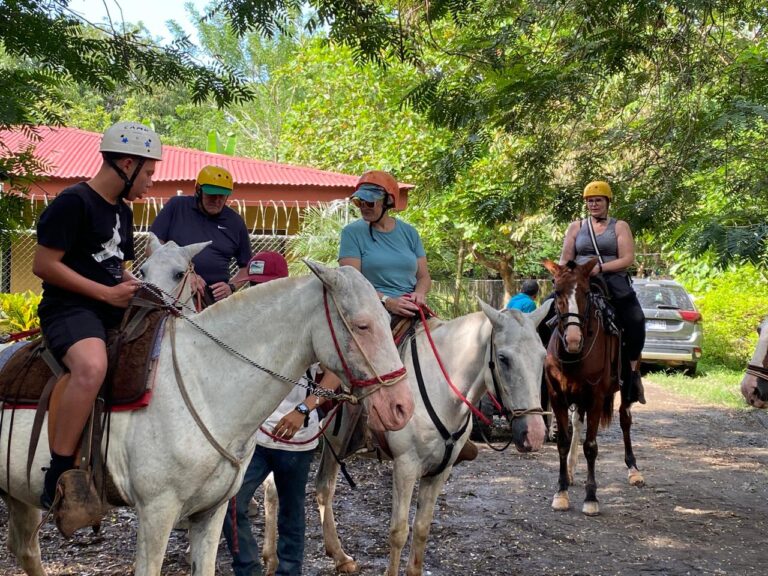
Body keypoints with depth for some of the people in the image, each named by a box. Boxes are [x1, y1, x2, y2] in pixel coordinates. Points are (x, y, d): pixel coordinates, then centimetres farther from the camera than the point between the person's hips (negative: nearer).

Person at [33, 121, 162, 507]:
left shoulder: (122, 211, 17)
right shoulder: (73, 202, -11)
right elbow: (44, 265, -16)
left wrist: (138, 287, 5)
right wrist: (107, 293, -16)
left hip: (114, 311, 10)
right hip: (70, 309, -10)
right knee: (92, 367, -38)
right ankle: (59, 474, -32)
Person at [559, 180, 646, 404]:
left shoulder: (620, 227, 12)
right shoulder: (576, 227, 19)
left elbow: (627, 259, 0)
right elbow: (565, 260, 15)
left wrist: (601, 267, -15)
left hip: (613, 280, -2)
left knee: (635, 321, -28)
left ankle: (631, 369, -12)